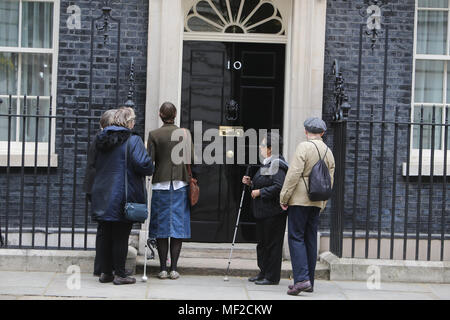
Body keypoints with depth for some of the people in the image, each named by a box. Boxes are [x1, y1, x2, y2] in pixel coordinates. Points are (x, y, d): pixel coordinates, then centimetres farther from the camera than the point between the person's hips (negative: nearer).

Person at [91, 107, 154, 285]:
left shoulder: (101, 140, 10)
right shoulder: (133, 141, -11)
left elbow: (95, 165, 19)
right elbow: (145, 166, -19)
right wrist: (149, 169, 2)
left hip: (103, 196, 6)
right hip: (122, 198, -6)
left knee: (106, 236, 12)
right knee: (121, 237, 0)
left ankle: (105, 272, 18)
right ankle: (119, 275, 5)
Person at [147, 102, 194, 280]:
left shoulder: (154, 135, -2)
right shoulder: (185, 133, 1)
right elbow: (191, 159, -2)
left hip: (160, 184, -1)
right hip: (180, 184, 1)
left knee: (161, 225, 5)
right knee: (178, 225, 4)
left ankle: (163, 269, 5)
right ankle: (173, 269, 3)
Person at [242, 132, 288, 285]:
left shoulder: (277, 165, -16)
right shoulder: (267, 163, 17)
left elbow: (279, 187, -26)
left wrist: (260, 192, -19)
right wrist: (251, 183, 9)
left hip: (273, 213, -10)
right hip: (263, 211, 10)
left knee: (272, 243, -3)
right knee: (262, 243, 15)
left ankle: (272, 277, 4)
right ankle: (264, 273, 25)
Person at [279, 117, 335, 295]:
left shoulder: (304, 147, -9)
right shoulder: (328, 152, 13)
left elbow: (294, 173, -16)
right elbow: (329, 182, 15)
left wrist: (284, 197, -10)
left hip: (300, 200, -7)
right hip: (316, 202, 7)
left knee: (296, 237, -6)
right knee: (311, 240, 10)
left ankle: (302, 279, -17)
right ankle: (309, 282, 14)